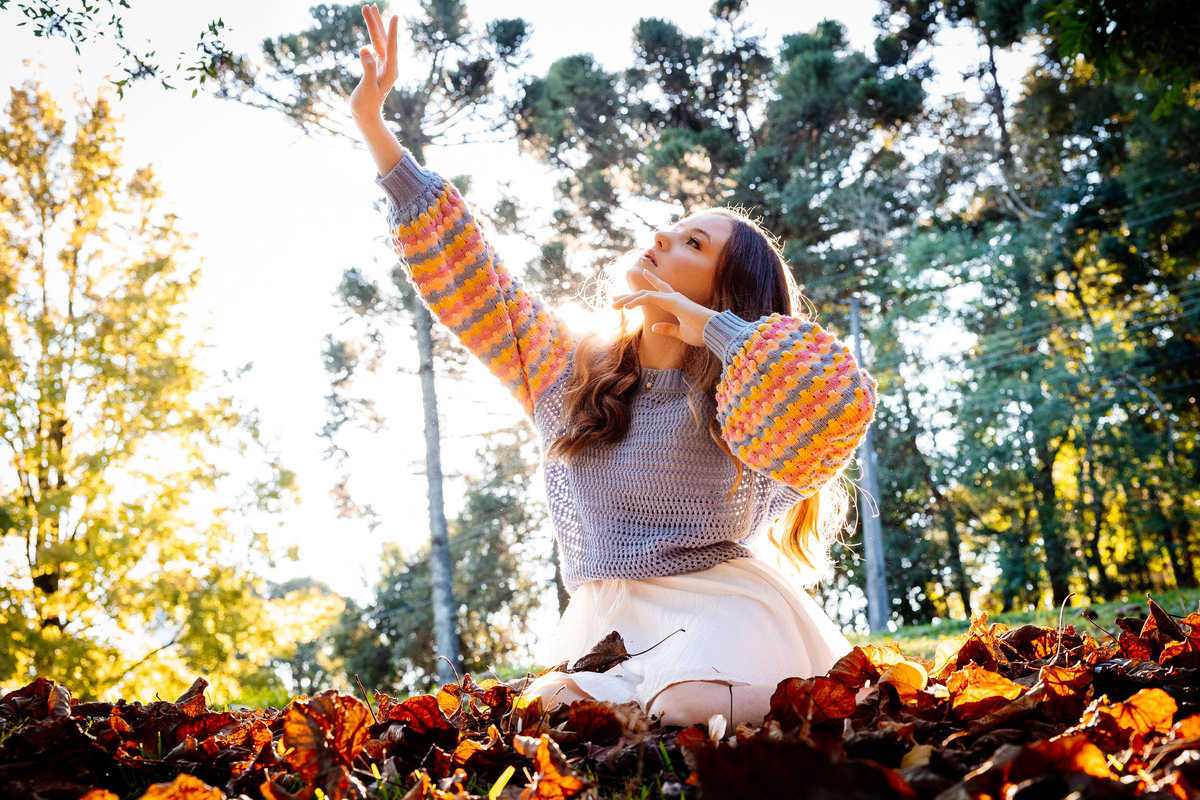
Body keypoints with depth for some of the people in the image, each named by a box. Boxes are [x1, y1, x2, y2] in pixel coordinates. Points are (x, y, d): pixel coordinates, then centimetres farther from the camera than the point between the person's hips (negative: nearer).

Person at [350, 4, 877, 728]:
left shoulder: (730, 397, -4)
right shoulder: (569, 371, 9)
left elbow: (845, 403, -26)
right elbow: (464, 274, 8)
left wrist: (697, 321, -18)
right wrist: (374, 125, 6)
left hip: (715, 609, -4)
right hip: (605, 628, 4)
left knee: (688, 713, -32)